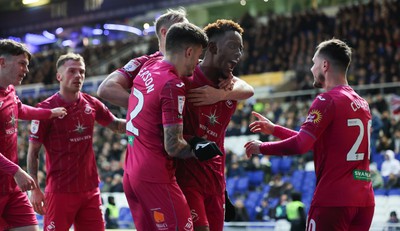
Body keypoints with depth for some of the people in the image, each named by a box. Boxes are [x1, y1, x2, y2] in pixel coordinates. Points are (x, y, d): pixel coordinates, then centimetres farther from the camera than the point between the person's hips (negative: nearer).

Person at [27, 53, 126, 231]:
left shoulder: (91, 104, 6)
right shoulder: (46, 109, -7)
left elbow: (116, 125, 20)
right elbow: (33, 151, -4)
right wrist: (34, 189, -10)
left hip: (90, 189, 5)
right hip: (59, 190, -5)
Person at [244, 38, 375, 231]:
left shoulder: (327, 100, -9)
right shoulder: (362, 103, 16)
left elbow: (301, 145, -19)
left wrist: (262, 147, -3)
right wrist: (274, 129, 26)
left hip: (333, 200, -8)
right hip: (364, 200, 8)